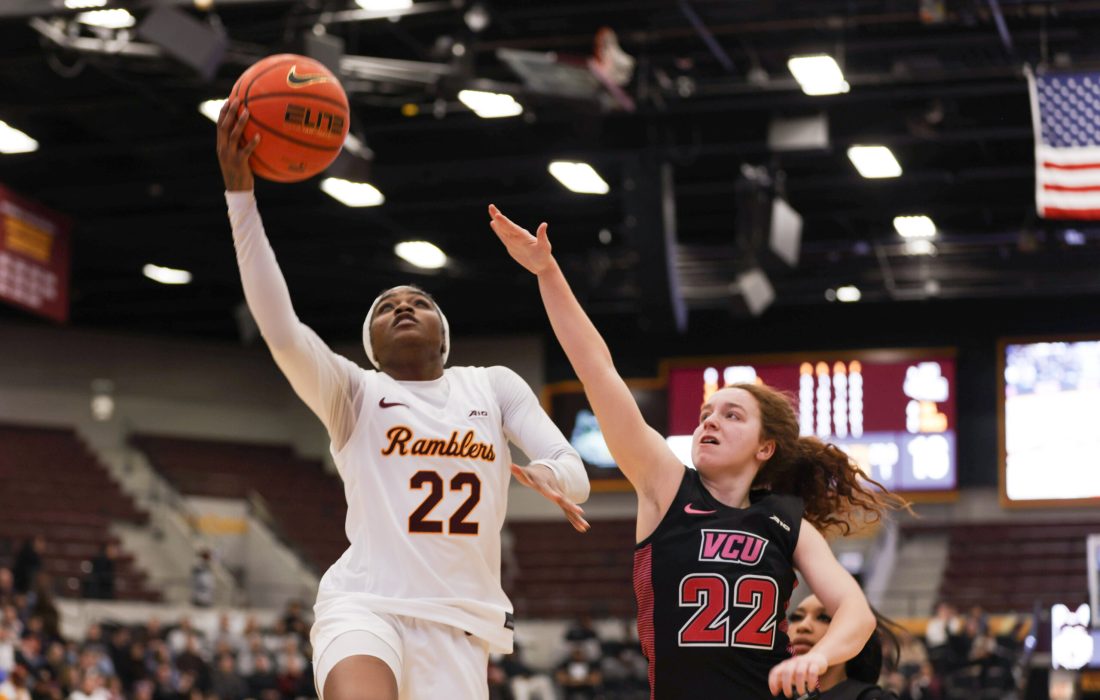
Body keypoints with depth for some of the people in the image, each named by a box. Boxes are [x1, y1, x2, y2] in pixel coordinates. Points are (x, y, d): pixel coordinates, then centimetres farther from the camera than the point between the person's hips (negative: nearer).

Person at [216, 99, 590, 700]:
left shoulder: (494, 387, 14)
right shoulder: (354, 392, 6)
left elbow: (575, 471, 5)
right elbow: (281, 331, -13)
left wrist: (551, 477, -22)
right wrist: (240, 192, -21)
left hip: (460, 625, 3)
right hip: (365, 605, -3)